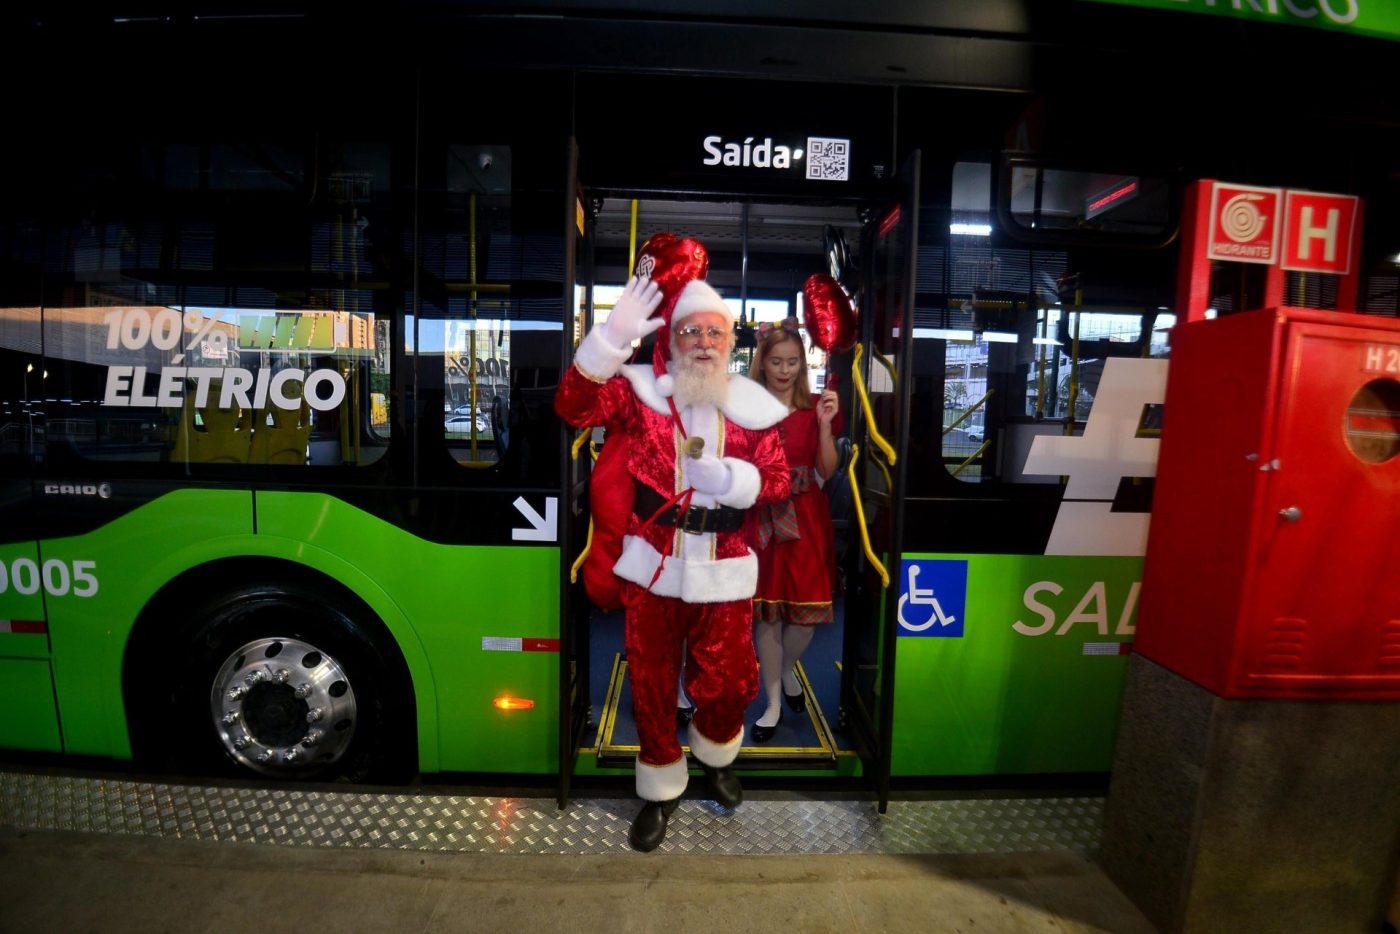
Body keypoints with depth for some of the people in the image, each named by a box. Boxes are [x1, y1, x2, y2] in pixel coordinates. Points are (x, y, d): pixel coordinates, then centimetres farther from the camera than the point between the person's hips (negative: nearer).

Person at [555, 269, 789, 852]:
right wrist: (614, 337, -27)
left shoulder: (752, 405, 3)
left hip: (723, 569, 1)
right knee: (651, 682, 12)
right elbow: (575, 407, -16)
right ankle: (662, 787, 37)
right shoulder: (642, 390, -2)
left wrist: (730, 478, -17)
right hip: (652, 564, -1)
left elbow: (778, 479, 3)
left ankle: (714, 752, 46)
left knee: (729, 682, 10)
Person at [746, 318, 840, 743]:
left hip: (806, 520, 1)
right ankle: (773, 704, 23)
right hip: (762, 518, -1)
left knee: (808, 612, 3)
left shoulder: (815, 406, 3)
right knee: (765, 612, 4)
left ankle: (787, 670, 37)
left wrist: (825, 424, -15)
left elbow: (827, 472, -3)